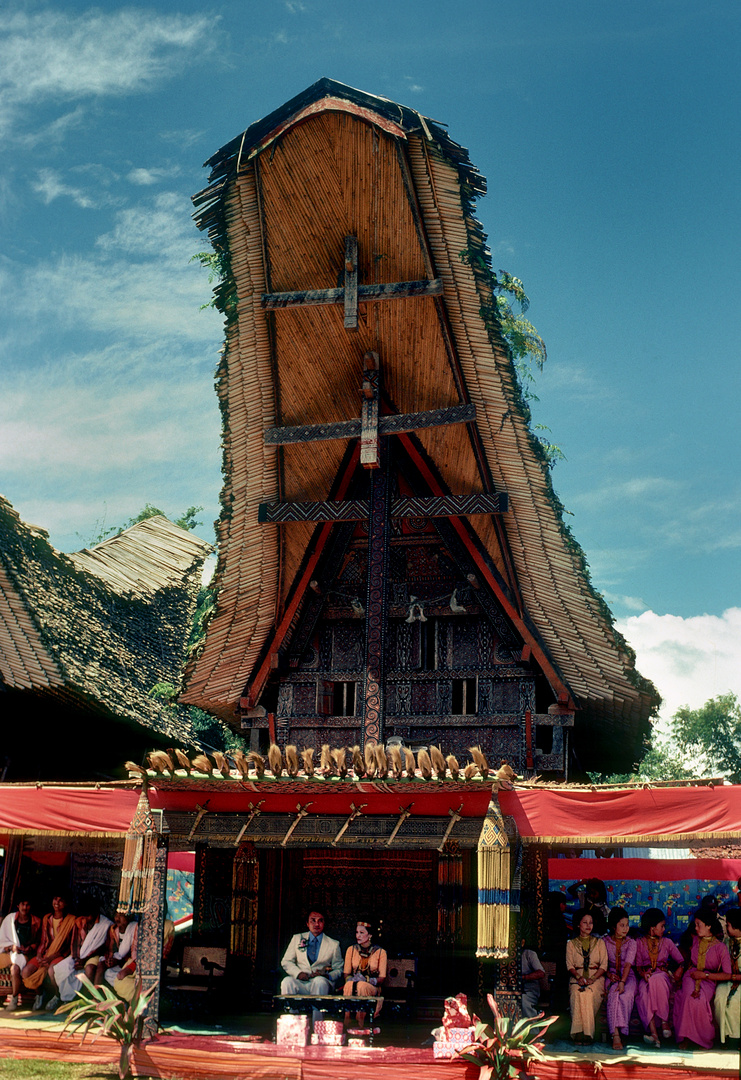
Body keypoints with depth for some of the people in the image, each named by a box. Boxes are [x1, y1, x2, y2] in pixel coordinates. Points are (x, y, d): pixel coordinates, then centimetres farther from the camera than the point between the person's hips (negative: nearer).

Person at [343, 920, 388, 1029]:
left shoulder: (380, 952, 4)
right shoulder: (351, 950, 13)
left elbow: (382, 979, 0)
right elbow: (346, 974, 12)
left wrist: (366, 979, -18)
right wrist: (351, 978, -12)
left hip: (372, 986, -2)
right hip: (352, 983, 2)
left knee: (362, 986, -39)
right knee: (349, 985, -37)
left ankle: (360, 1021, -39)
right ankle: (347, 1021, -41)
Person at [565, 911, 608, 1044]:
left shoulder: (599, 942, 17)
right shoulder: (571, 944, 17)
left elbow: (604, 965, 7)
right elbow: (570, 965, 8)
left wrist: (592, 978, -11)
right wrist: (579, 977, -13)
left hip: (596, 977, 0)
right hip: (577, 977, 0)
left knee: (590, 992, -34)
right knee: (577, 992, -34)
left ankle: (587, 1032, -32)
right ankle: (579, 1032, -36)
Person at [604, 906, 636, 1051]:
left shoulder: (630, 943, 0)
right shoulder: (605, 942, 5)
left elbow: (628, 964, -14)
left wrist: (622, 982, -28)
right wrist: (609, 975, -10)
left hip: (628, 977, 0)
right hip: (612, 977, 0)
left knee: (625, 995, -34)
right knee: (613, 995, -33)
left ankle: (616, 1035, -37)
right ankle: (616, 1035, -43)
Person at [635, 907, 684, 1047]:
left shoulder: (667, 942, 15)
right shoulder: (640, 943, 12)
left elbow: (681, 960, 12)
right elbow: (638, 965, 10)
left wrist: (680, 968, -11)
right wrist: (643, 973, -12)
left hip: (663, 975, 0)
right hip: (646, 977, 0)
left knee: (656, 980, -39)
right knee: (644, 992, -36)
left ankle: (664, 1021, -37)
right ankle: (653, 1032, -45)